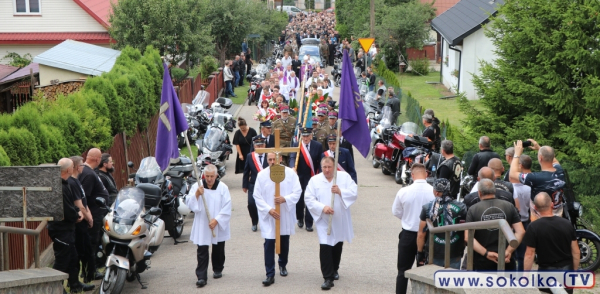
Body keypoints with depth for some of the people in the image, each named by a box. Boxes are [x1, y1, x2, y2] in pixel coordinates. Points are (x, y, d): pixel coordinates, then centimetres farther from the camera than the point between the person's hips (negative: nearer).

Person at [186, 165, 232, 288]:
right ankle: (201, 277, -7)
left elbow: (227, 207, -8)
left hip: (219, 226, 1)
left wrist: (217, 220, -16)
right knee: (202, 252, -6)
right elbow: (189, 204, -6)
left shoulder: (223, 187, -5)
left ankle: (218, 270, 36)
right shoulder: (196, 186, -2)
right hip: (202, 226, -1)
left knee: (218, 250, 15)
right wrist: (197, 194, -22)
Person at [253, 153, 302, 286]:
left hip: (286, 215, 1)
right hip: (268, 216, -1)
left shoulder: (290, 173, -6)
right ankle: (270, 275, -3)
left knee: (284, 242, 17)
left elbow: (297, 192, -5)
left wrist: (285, 199, -22)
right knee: (269, 244, -7)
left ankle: (283, 265, 42)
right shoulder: (262, 175, -6)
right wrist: (268, 209, -16)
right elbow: (257, 196, -5)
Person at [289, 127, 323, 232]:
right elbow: (293, 158, -17)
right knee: (299, 199, 9)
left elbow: (320, 162, 1)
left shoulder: (318, 146, -1)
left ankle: (309, 223, 5)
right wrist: (293, 167, -37)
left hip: (312, 177, -1)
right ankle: (300, 218, 33)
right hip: (299, 177, 1)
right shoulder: (296, 145, -2)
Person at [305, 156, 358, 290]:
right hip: (324, 221, -2)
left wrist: (341, 192, -25)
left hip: (340, 220, 2)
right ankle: (328, 278, -9)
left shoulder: (344, 177, -1)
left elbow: (354, 193, -8)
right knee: (325, 247, -12)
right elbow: (309, 199, -6)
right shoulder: (314, 180, -2)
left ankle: (334, 269, 40)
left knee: (337, 246, 16)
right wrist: (322, 207, -21)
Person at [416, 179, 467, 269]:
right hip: (454, 255, 0)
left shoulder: (427, 208, -5)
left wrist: (419, 253, 9)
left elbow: (421, 234, -1)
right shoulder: (461, 208, -4)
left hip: (434, 255, 0)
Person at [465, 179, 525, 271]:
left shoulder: (473, 210, -3)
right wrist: (509, 251, -10)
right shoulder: (509, 206, 2)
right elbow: (520, 232, -7)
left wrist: (486, 253, -15)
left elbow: (468, 237, -14)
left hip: (482, 261, -1)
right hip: (507, 260, 1)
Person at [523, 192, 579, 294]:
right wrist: (575, 270, 14)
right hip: (566, 270, 3)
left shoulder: (534, 227, -14)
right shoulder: (567, 224, -3)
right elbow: (576, 251, 2)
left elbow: (530, 254, -12)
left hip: (547, 271, -3)